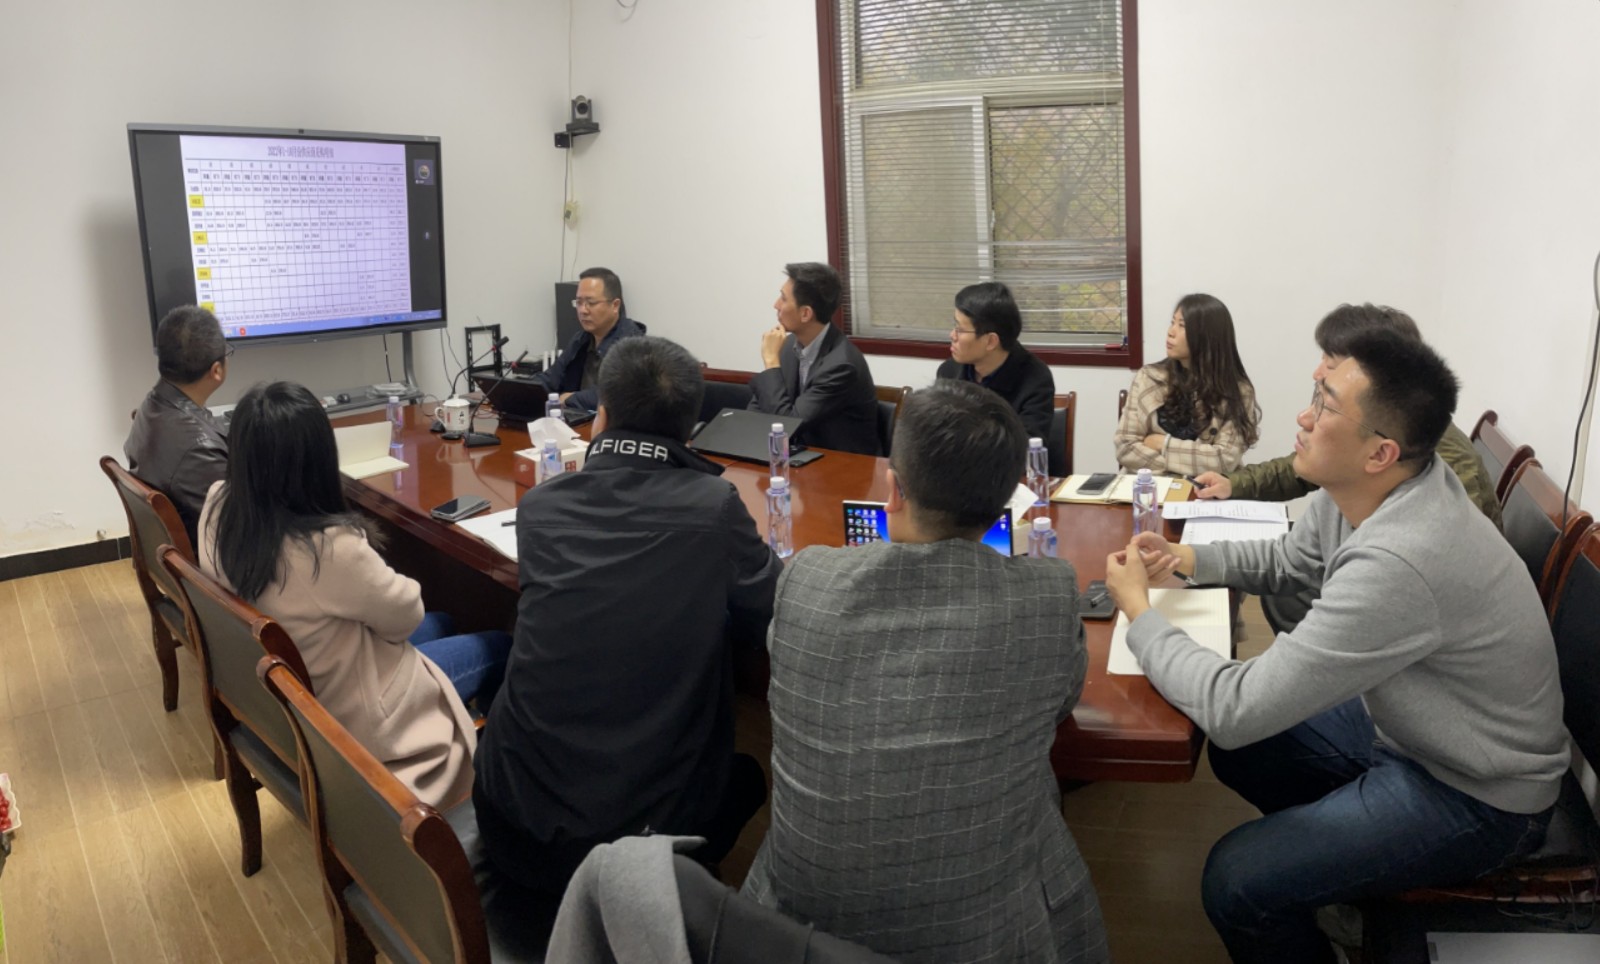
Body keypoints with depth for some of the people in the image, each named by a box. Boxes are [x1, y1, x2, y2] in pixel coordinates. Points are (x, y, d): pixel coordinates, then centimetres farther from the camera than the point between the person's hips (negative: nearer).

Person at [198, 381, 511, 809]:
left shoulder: (218, 507, -14)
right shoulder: (330, 546, -38)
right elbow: (405, 614, -18)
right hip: (344, 713, -8)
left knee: (440, 624, 26)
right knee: (500, 648, 10)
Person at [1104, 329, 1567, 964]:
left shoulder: (1397, 563, -39)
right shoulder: (1352, 493, -10)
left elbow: (1235, 710, -34)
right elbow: (1288, 559, 13)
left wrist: (1138, 611, -20)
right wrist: (1184, 558, -4)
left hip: (1475, 794, -9)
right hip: (1399, 722, 9)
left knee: (1235, 883, -17)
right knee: (1237, 751, 16)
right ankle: (1329, 851, 38)